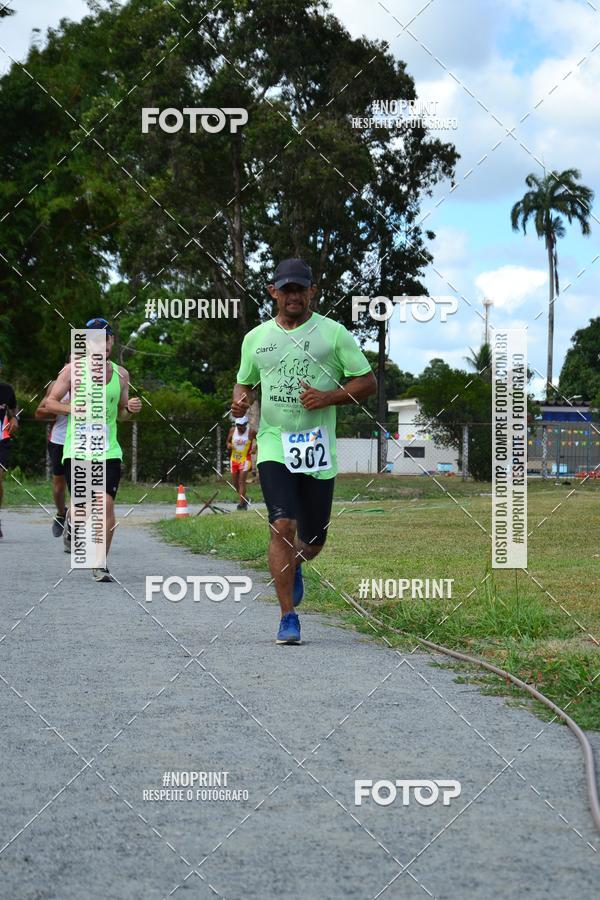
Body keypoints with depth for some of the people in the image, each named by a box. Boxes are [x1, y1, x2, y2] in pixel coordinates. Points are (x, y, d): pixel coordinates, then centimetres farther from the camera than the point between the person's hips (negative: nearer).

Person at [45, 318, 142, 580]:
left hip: (109, 450, 2)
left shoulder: (121, 374, 10)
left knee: (107, 505, -13)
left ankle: (101, 564, -2)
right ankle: (73, 521, 37)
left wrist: (131, 408, -2)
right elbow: (49, 402, 1)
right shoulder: (73, 370, -1)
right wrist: (73, 408, -18)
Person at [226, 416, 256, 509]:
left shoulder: (251, 432, -11)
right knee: (235, 483, 10)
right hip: (234, 459, 5)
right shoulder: (232, 430, 0)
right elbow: (228, 441, 13)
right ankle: (244, 498, 32)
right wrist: (228, 445, -9)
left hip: (245, 458, -5)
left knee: (242, 481, -14)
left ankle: (242, 503, -13)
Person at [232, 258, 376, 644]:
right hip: (274, 447, 0)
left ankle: (295, 565, 45)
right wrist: (241, 400, 0)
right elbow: (245, 382, 24)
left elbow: (368, 382, 3)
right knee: (282, 526, -18)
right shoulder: (256, 338, 10)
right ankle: (288, 618, -11)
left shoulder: (333, 333, 2)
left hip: (318, 450, 0)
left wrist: (329, 397, -14)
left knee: (313, 541, 7)